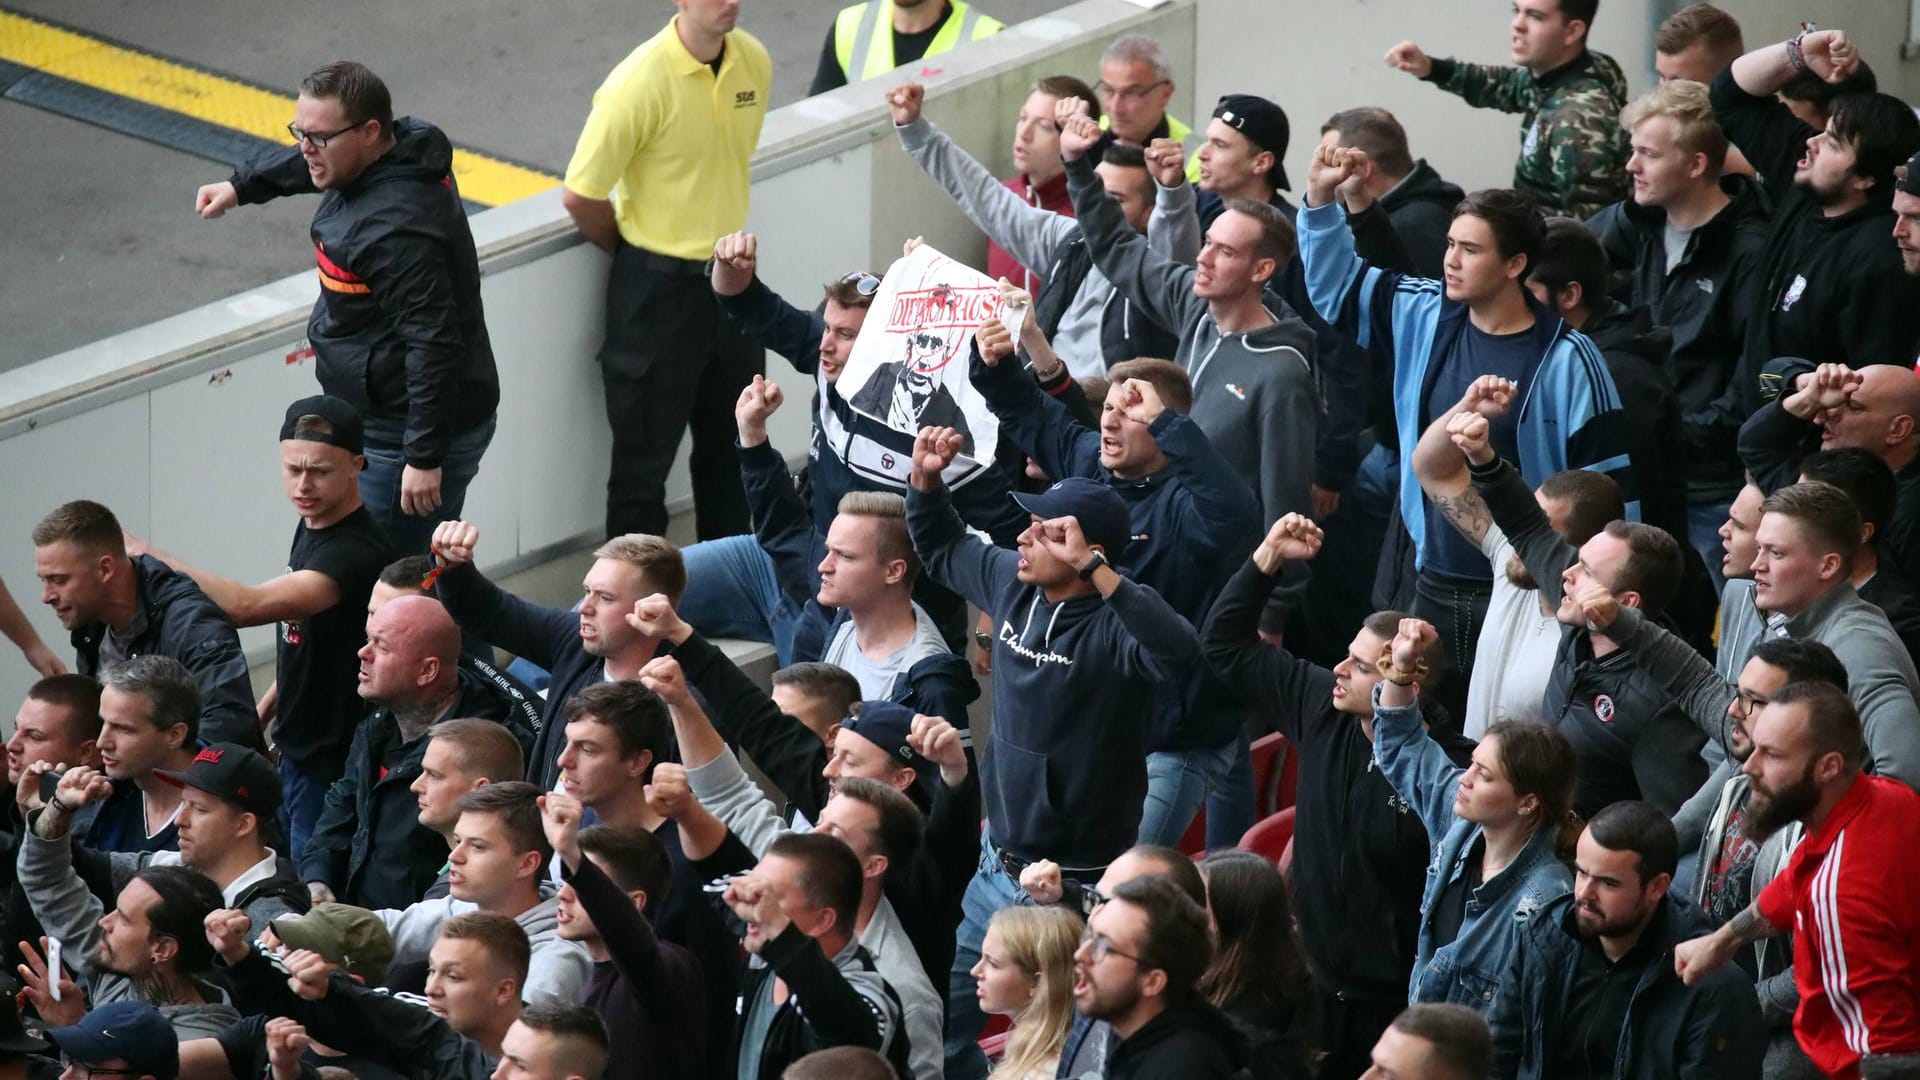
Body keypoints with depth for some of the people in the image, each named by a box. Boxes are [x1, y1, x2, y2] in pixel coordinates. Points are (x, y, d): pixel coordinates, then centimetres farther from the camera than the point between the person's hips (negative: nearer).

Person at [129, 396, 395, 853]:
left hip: (333, 772, -9)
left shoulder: (357, 553, -27)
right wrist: (262, 714, 16)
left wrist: (143, 556, -36)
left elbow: (246, 606, -37)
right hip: (295, 755, 9)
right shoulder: (312, 526, 5)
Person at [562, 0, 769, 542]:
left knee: (732, 442, 19)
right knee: (645, 455, 5)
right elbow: (580, 196, -16)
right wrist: (641, 252, -1)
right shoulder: (639, 84, -23)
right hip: (658, 288, -6)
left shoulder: (753, 62, -3)